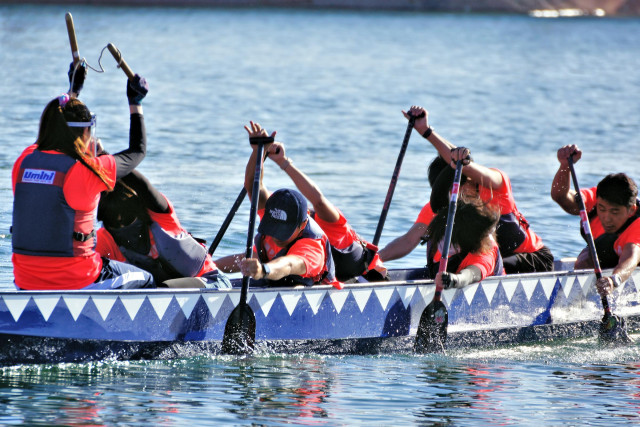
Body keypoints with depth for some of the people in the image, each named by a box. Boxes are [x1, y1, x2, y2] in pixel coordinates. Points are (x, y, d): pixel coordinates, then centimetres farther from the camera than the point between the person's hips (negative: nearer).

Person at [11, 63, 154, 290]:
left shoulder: (24, 161, 2)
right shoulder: (87, 170, -13)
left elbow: (56, 131, 27)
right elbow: (137, 151, 6)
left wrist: (73, 91, 37)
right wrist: (135, 103, 18)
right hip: (75, 282, -6)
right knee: (145, 280, 21)